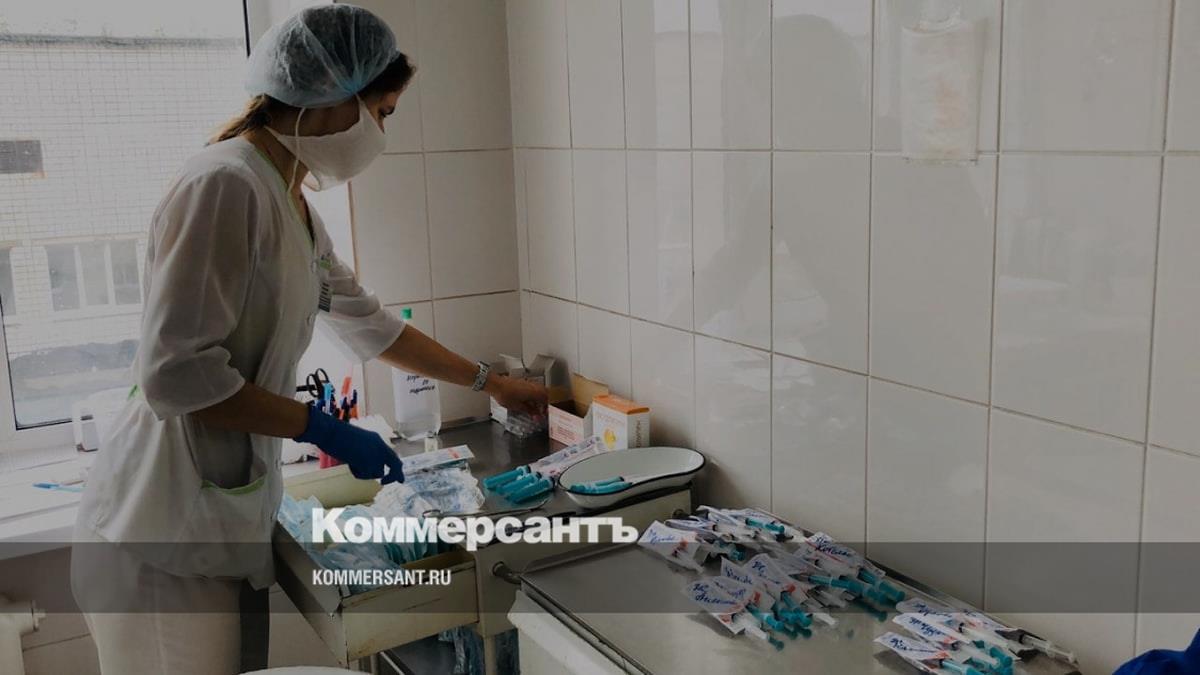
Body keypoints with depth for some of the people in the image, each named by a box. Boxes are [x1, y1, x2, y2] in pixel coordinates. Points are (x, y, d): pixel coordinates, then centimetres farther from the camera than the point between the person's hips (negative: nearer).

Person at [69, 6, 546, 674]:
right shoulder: (227, 185, -19)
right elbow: (176, 375, -23)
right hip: (167, 531, -8)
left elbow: (369, 323, 21)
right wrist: (326, 430, -16)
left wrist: (489, 381, 27)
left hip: (230, 513, 8)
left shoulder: (293, 203, 10)